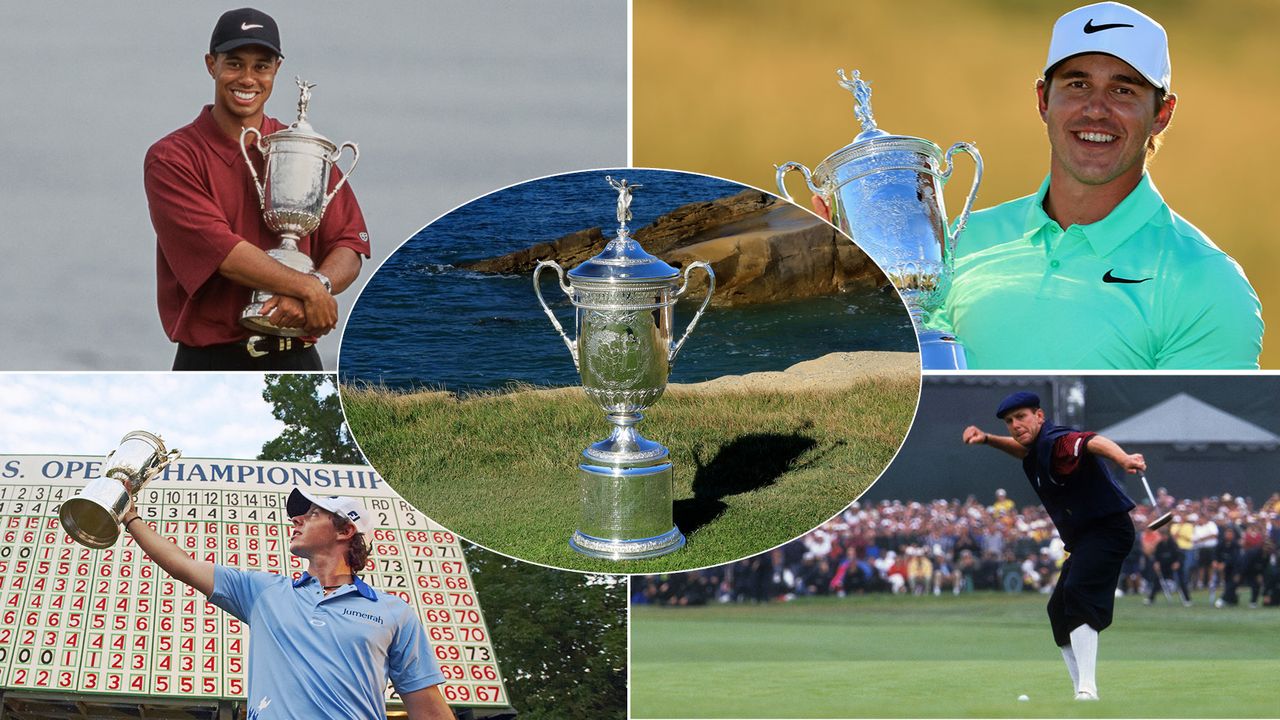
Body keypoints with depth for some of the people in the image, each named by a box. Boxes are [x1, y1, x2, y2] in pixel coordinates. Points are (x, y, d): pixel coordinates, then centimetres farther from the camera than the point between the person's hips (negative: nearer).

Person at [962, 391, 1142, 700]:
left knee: (1076, 592, -29)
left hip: (1108, 528, -12)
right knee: (1058, 610, 15)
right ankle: (1081, 694, 19)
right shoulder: (1036, 447, 12)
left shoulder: (1057, 442, -19)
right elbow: (1023, 449, 37)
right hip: (1081, 539, 12)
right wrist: (987, 439, 18)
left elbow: (1092, 442, -40)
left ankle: (1088, 690, -38)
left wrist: (1123, 459, -62)